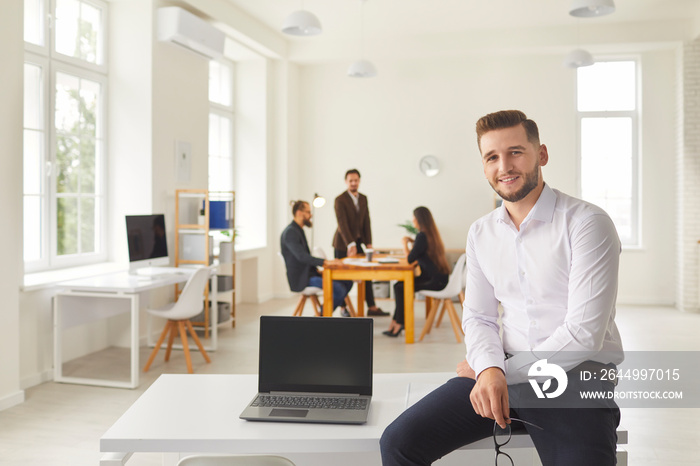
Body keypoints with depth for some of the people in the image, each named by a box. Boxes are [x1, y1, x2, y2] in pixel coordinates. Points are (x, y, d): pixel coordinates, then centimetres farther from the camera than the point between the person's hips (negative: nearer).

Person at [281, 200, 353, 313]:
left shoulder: (298, 230, 17)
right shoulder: (290, 232, -16)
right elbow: (301, 256, -29)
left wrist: (318, 268, 7)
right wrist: (325, 262, -36)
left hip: (310, 273, 10)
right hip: (301, 279, -10)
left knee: (347, 282, 2)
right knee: (339, 289, -23)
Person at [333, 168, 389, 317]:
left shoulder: (363, 198, 8)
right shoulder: (340, 200, -13)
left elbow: (366, 222, 7)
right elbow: (342, 223, -21)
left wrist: (369, 243, -1)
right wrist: (350, 244, -29)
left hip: (359, 242, 6)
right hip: (343, 243, -6)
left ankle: (372, 307, 12)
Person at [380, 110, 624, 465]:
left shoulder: (587, 223, -8)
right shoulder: (481, 233, 10)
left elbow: (584, 335, -12)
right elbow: (478, 317, 11)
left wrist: (506, 371, -7)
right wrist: (489, 369, -10)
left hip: (576, 377, -3)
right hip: (502, 372, 4)